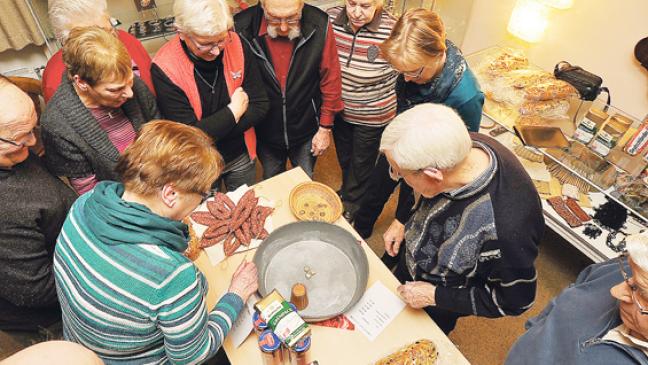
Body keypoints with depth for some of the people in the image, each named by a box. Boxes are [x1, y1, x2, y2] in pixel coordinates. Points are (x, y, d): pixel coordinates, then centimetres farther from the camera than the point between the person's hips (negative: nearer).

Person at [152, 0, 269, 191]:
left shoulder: (237, 45, -17)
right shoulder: (164, 69, -26)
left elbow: (261, 106, -14)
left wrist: (212, 133, -21)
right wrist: (233, 112, -20)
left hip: (241, 156, 3)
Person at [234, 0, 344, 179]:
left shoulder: (319, 26, -18)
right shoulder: (242, 28, -19)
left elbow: (330, 81, -9)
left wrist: (325, 128, -4)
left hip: (306, 132, 0)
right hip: (265, 132, 0)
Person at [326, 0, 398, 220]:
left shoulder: (392, 31, -25)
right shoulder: (331, 18, -14)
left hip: (372, 117, -4)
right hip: (338, 109, 4)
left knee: (361, 163, 19)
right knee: (343, 158, 27)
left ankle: (352, 204, 48)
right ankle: (347, 191, 59)